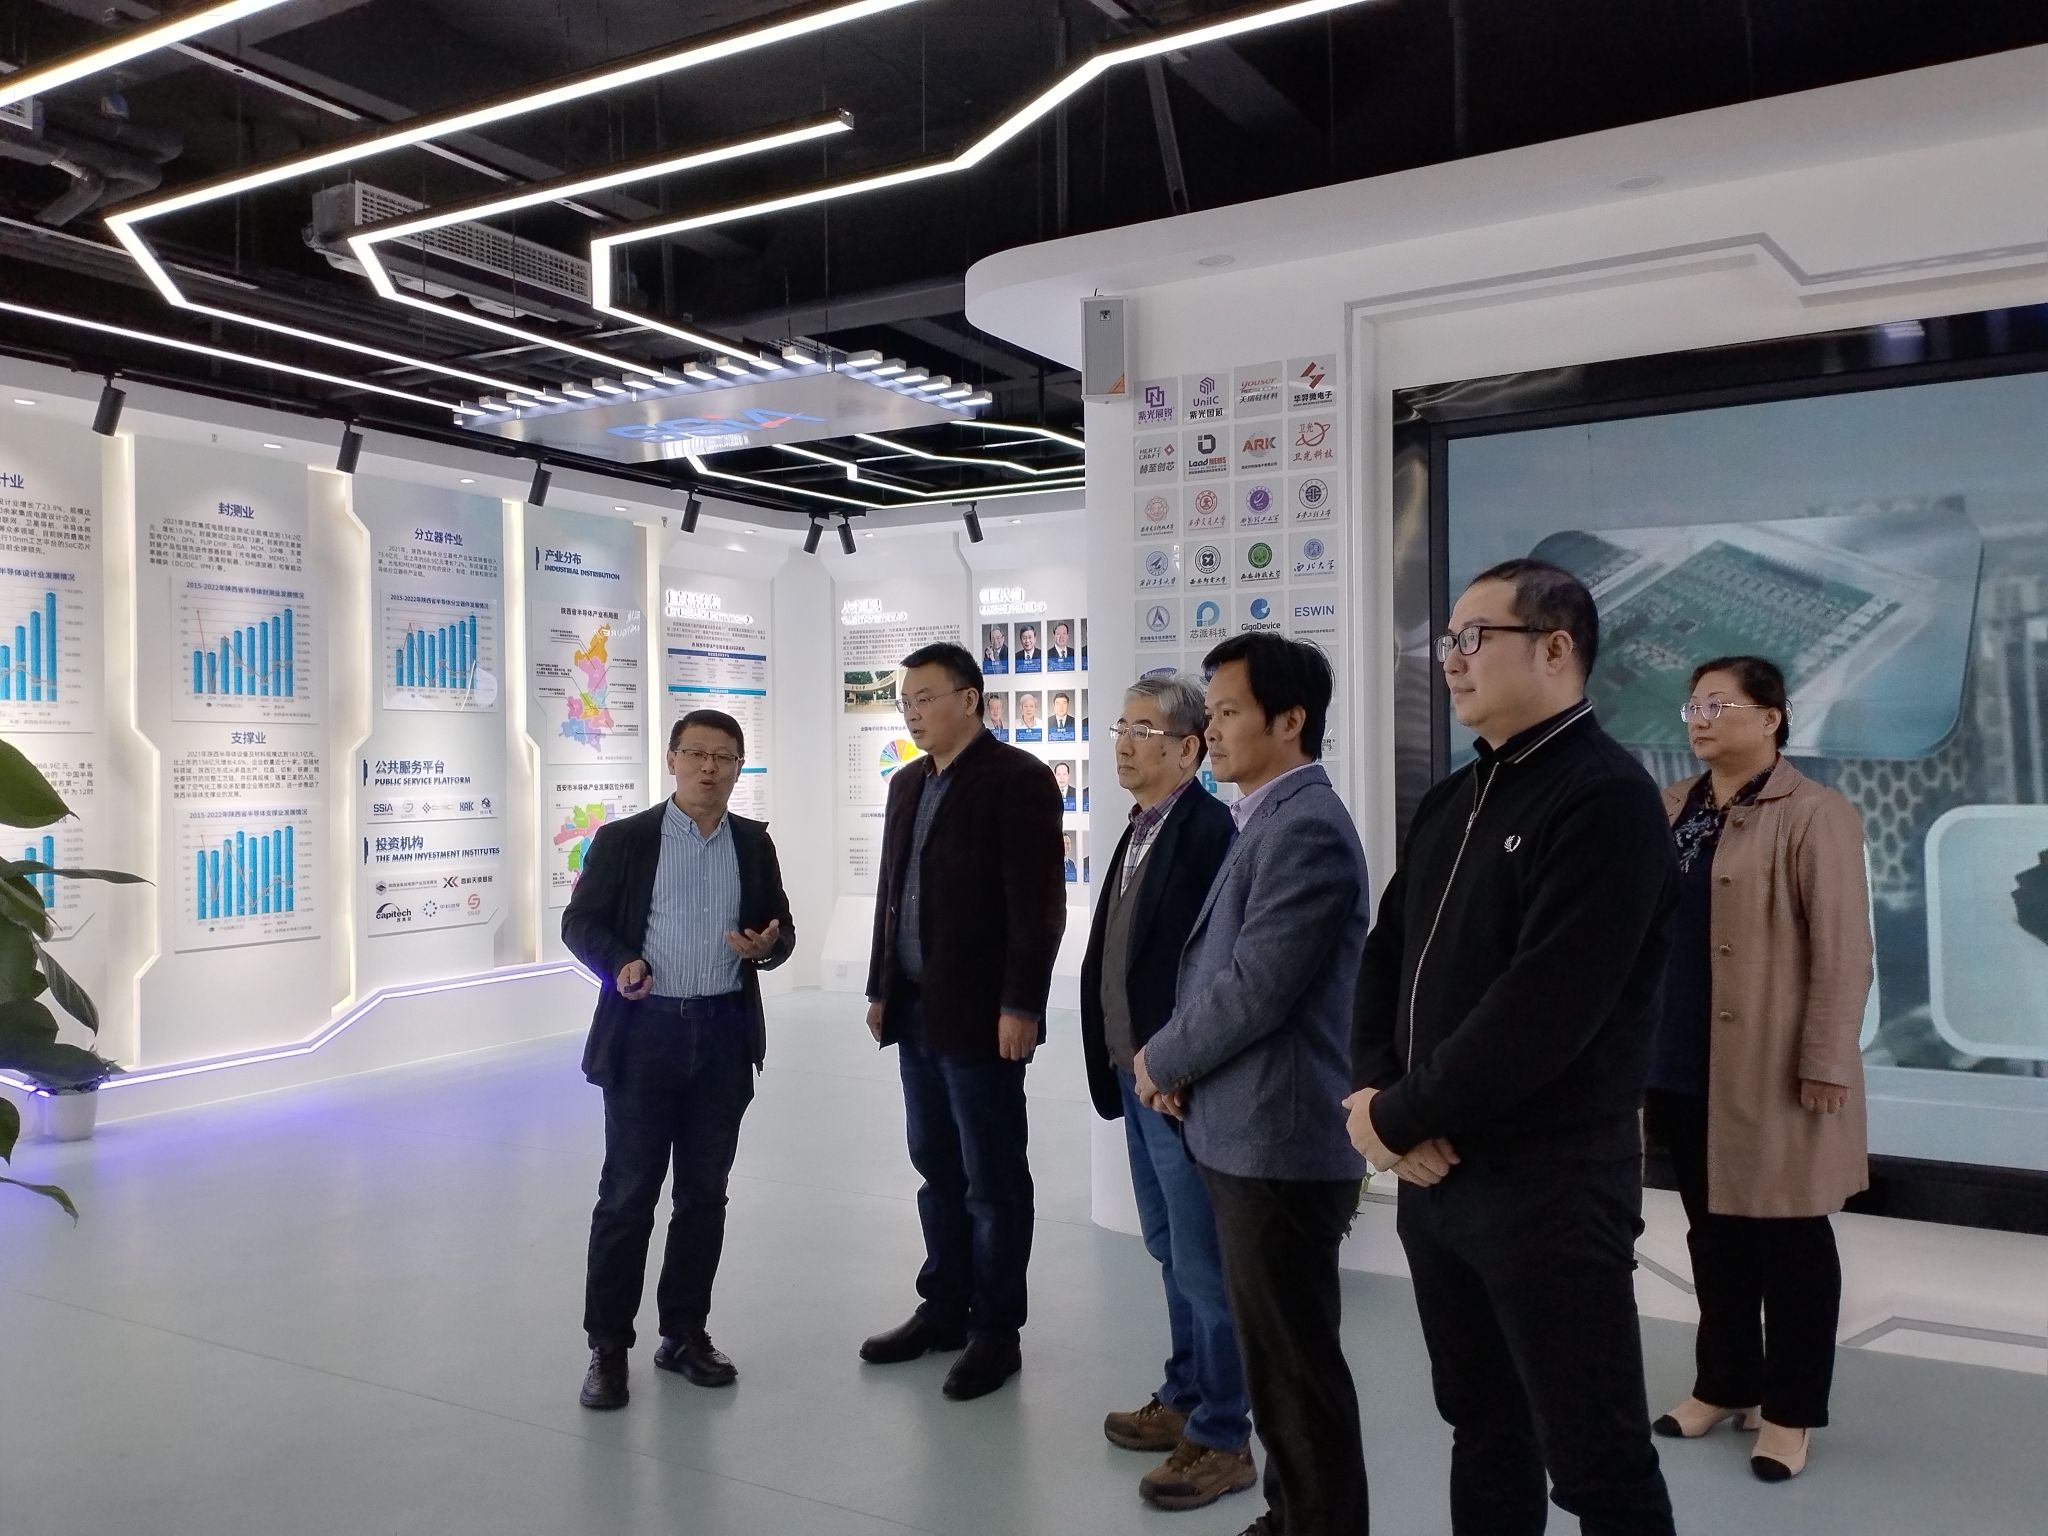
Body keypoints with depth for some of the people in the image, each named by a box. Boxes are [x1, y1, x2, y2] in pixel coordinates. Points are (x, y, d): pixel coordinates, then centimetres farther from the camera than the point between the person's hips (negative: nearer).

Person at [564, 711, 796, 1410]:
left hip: (724, 1036, 3)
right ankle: (607, 1345, 13)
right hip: (644, 1032, -3)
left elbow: (781, 928, 13)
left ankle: (685, 1333, 24)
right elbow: (580, 921, 2)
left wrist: (767, 946, -10)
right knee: (627, 1193, 0)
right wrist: (618, 962, -17)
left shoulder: (754, 844, 8)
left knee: (704, 1193, 10)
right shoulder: (624, 839, 0)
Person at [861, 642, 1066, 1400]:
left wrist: (1019, 1004, -19)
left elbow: (1036, 902, -15)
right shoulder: (906, 784, 14)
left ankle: (996, 1332, 15)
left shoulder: (1017, 778, -10)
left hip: (980, 1015, -7)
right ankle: (944, 1309, 29)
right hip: (917, 1011, 7)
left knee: (993, 1179, 4)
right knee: (937, 1168, 16)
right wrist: (881, 989, 15)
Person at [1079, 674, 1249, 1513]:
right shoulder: (1140, 827, 12)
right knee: (1171, 1253, 20)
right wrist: (1120, 1061, 13)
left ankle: (1222, 1438, 16)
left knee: (1204, 1263, 3)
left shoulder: (1209, 828, -17)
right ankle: (1184, 1400, 35)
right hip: (1137, 1074, 9)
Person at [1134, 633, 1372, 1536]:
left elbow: (1257, 988, -22)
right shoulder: (1268, 820, 14)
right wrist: (1180, 1064, 5)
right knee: (1273, 1357, 19)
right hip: (1248, 1134, 10)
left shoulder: (1306, 827, -18)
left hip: (1279, 1140, -10)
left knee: (1296, 1366, 2)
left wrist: (1162, 1061, -7)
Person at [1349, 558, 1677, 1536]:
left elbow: (1541, 1011, -22)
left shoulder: (1606, 800, -14)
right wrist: (1377, 1097, -5)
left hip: (1549, 1186, -8)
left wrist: (1399, 1117, -14)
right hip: (1433, 1173, 8)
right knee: (1481, 1426, 21)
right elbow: (1384, 959, 12)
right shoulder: (1451, 803, 13)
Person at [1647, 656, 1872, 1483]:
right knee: (1713, 1233, 17)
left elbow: (1841, 949, -13)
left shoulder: (1814, 814, -10)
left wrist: (1825, 1061, -15)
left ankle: (1790, 1409, 21)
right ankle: (1724, 1384, 32)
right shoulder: (1670, 810, 10)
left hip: (1771, 1071, -6)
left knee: (1788, 1240, 8)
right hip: (1683, 1065, 6)